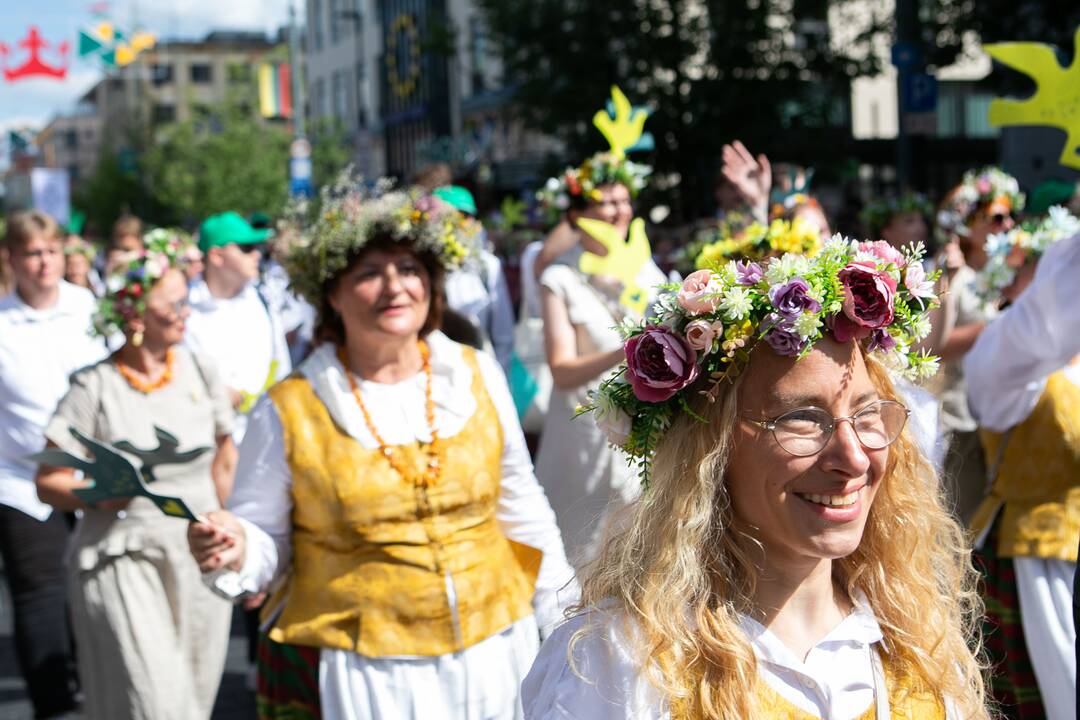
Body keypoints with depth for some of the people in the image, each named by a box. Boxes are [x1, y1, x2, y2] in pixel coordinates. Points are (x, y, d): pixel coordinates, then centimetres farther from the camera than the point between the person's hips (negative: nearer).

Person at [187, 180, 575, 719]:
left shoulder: (479, 377, 1)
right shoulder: (289, 411, -7)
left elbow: (521, 510, 10)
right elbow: (268, 539, 2)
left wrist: (562, 622, 13)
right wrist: (236, 549, -20)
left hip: (491, 654, 3)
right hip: (353, 675, -3)